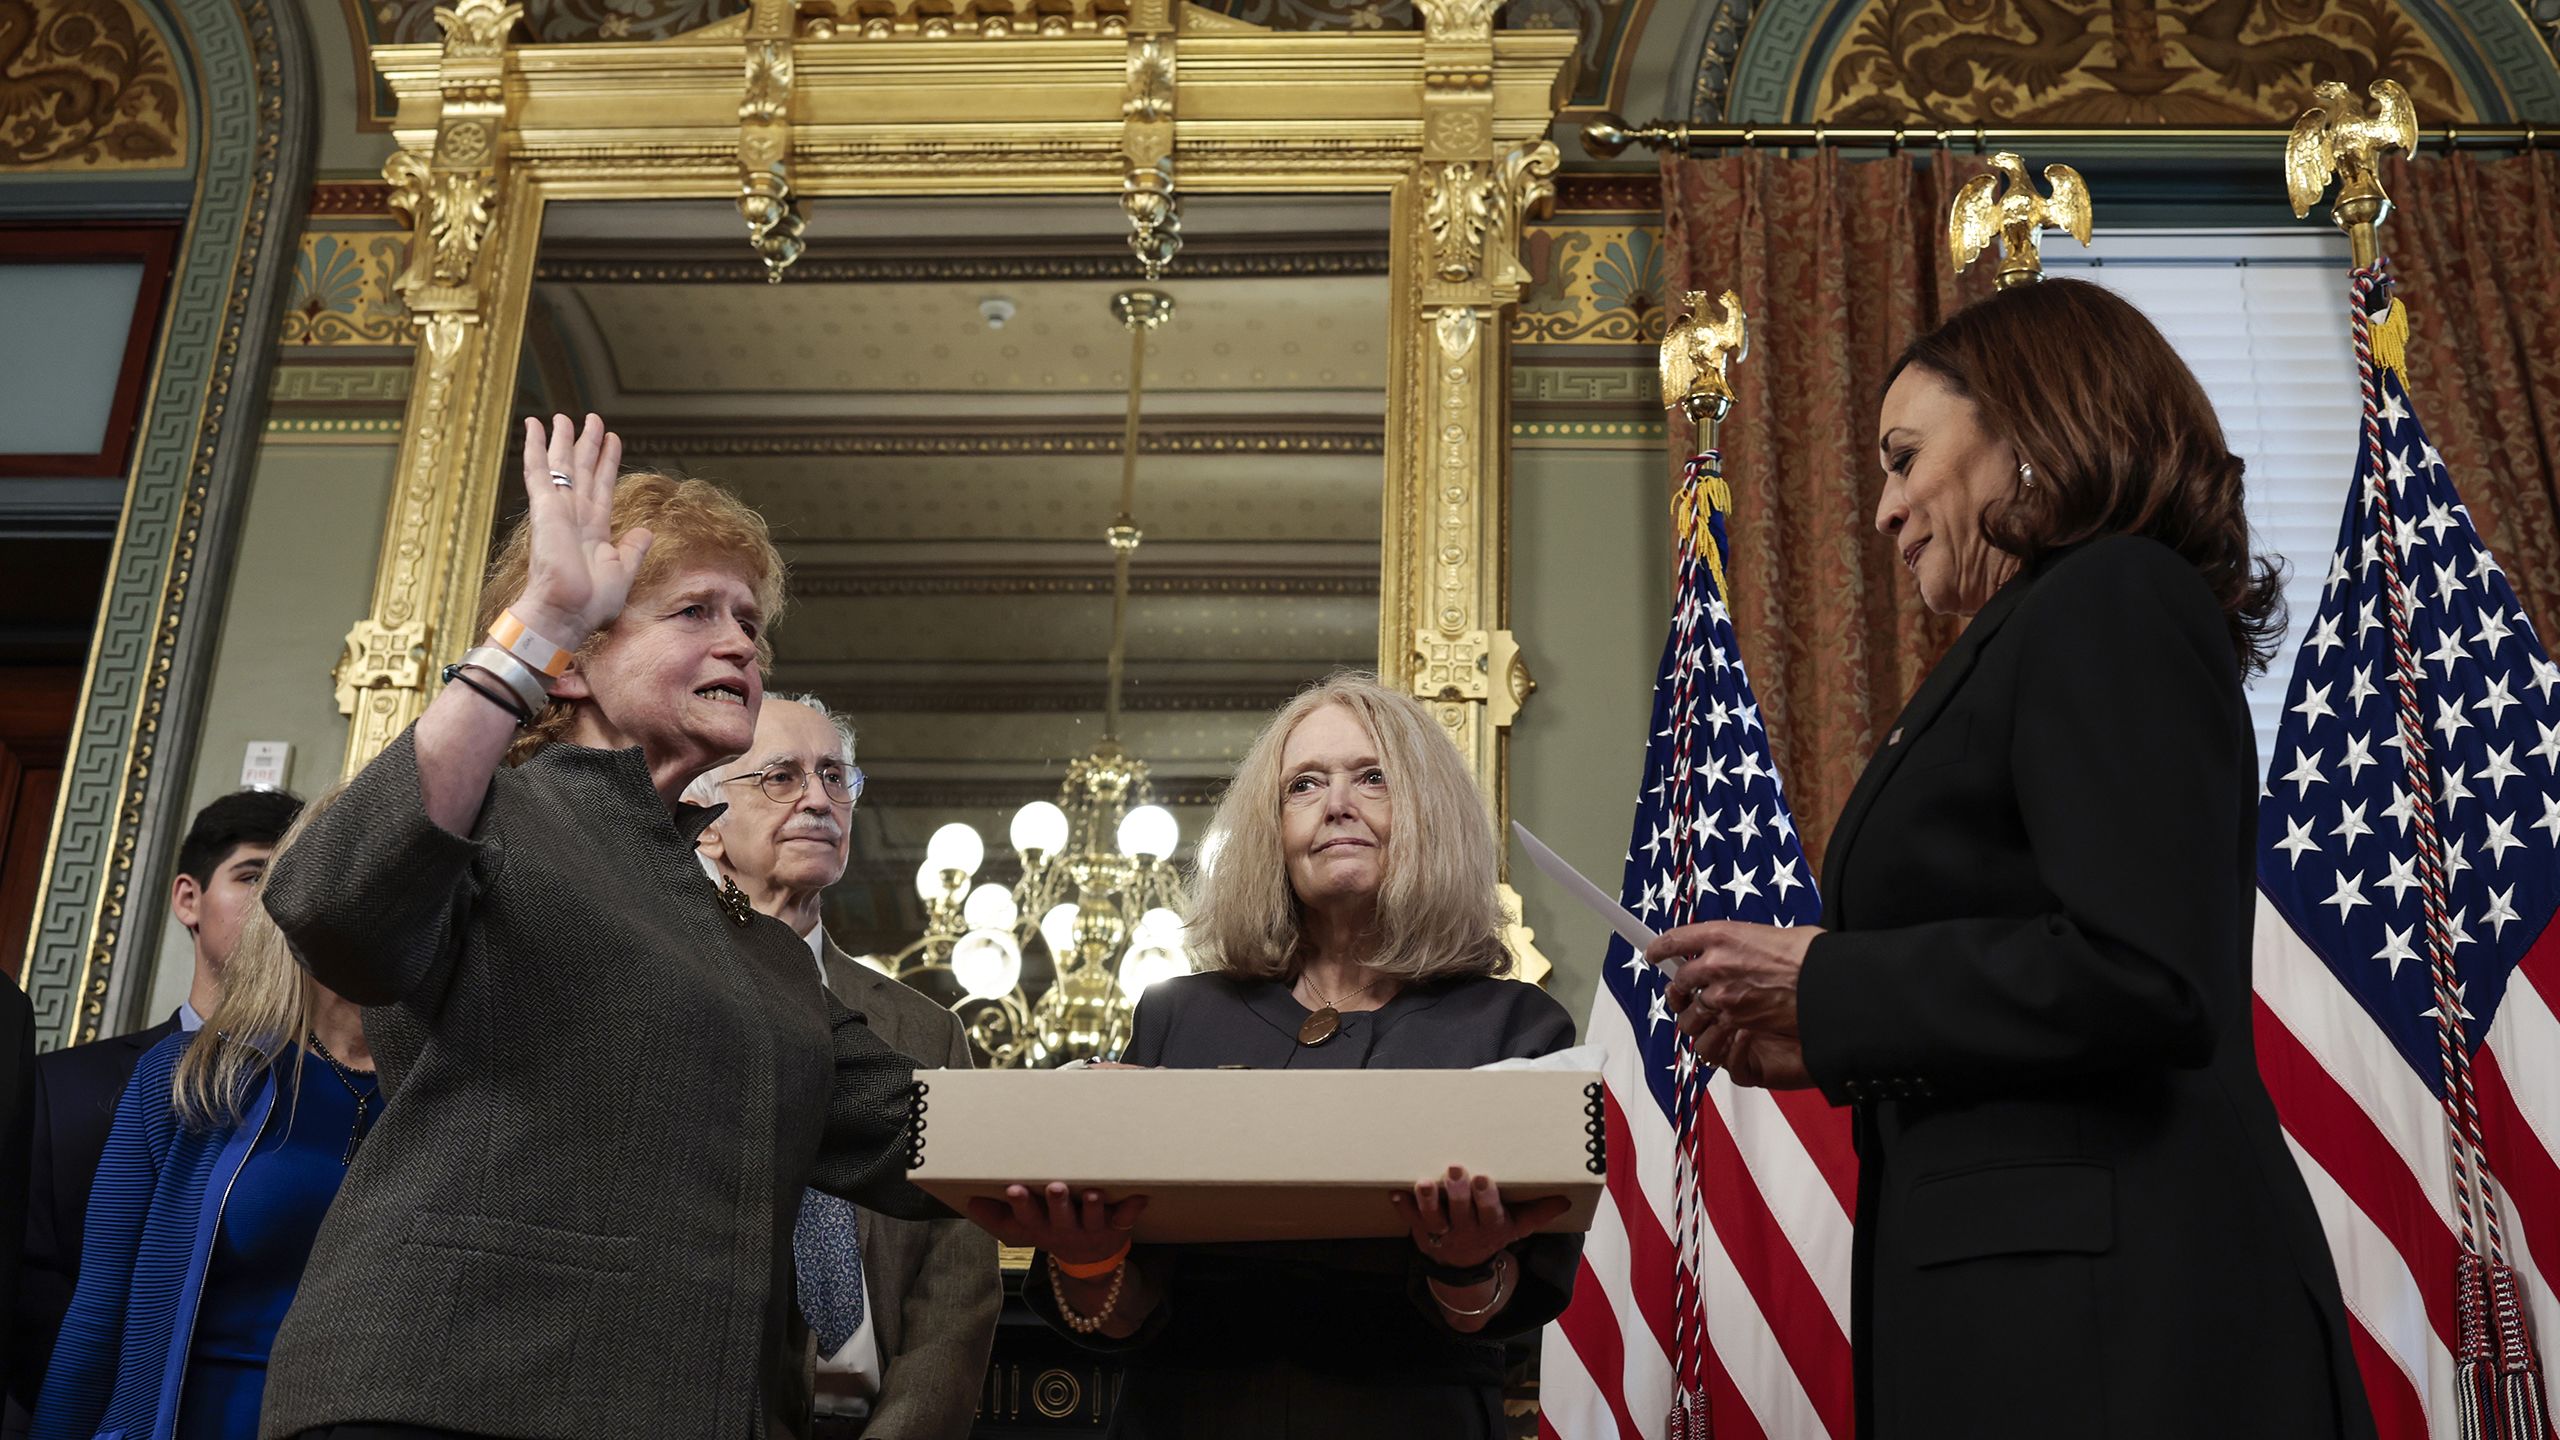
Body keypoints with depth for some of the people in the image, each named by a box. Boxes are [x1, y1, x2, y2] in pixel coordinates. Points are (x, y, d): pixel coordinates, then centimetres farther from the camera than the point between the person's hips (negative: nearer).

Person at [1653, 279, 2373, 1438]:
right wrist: (1826, 1040, 7)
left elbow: (2143, 978, -22)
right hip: (2027, 1300, 9)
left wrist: (1826, 982, -12)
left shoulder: (2113, 600, -8)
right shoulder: (2039, 640, 20)